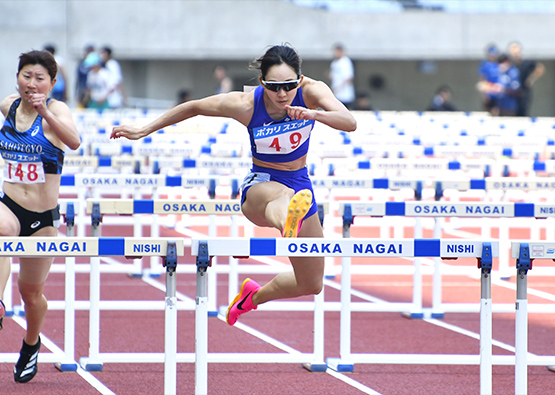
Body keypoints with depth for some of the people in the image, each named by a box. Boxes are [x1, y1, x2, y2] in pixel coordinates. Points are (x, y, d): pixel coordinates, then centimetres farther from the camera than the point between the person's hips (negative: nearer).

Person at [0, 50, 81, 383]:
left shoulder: (57, 109, -11)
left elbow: (74, 142, -34)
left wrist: (45, 112, -45)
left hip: (43, 217, -2)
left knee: (31, 292, 11)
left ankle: (31, 343, 41)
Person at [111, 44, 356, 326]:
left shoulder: (312, 91, -18)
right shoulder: (245, 104, -21)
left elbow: (350, 123, -33)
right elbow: (194, 107, -5)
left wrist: (313, 114, -52)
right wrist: (144, 131, 1)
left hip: (301, 184, 4)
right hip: (258, 186, -4)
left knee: (311, 285, 12)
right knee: (281, 195, -46)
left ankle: (255, 295, 41)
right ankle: (288, 223, -85)